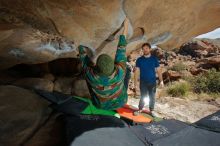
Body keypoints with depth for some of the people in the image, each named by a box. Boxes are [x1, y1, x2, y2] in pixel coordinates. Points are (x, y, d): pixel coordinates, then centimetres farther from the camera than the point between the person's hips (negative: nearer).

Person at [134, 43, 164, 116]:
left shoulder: (154, 59, -1)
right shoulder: (139, 60, -3)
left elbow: (158, 70, 1)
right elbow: (136, 72, -5)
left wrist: (161, 81, -5)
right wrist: (135, 83, -9)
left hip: (152, 82, 1)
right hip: (143, 82, -1)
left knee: (152, 97, 10)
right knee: (143, 97, 7)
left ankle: (151, 111, 25)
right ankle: (140, 110, 23)